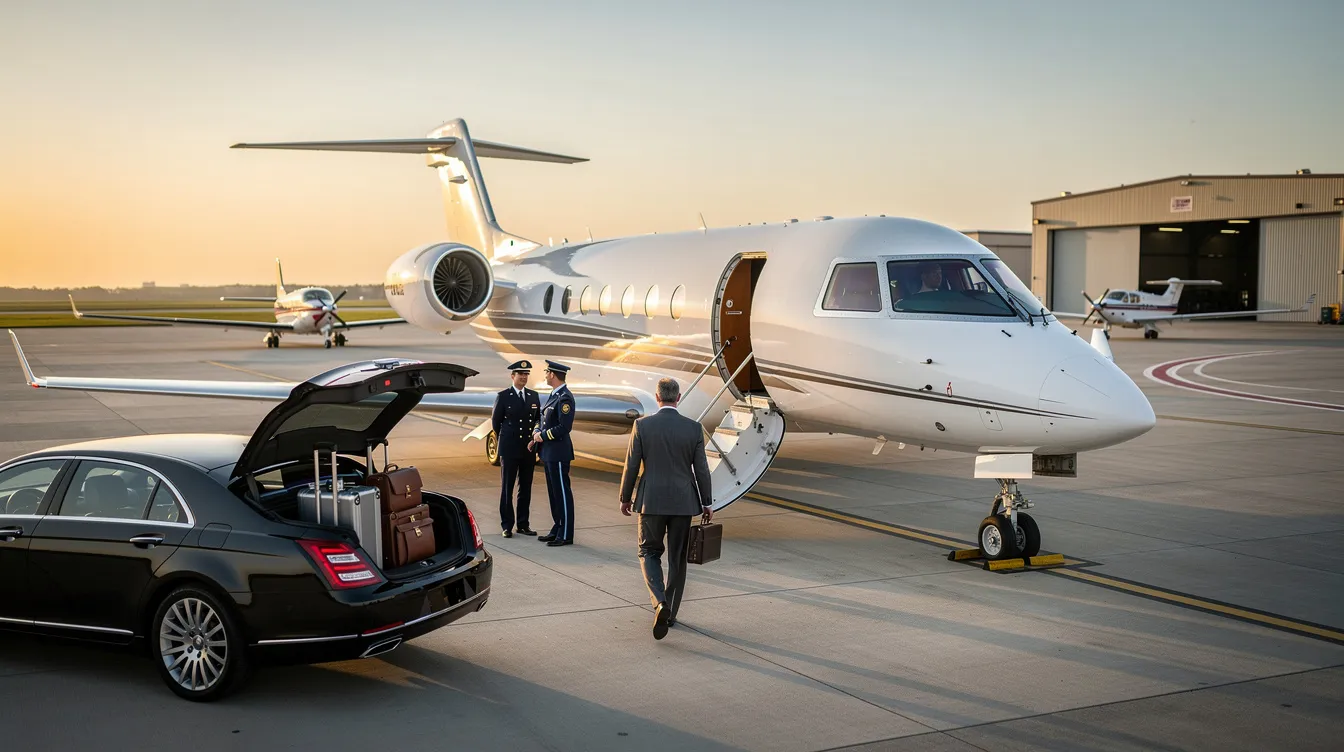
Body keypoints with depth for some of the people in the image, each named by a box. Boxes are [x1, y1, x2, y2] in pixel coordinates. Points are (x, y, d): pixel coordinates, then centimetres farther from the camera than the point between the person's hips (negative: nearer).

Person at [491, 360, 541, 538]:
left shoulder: (534, 396, 8)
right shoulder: (503, 396, -3)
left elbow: (538, 420, 13)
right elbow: (495, 421, 3)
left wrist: (535, 438, 2)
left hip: (529, 448, 4)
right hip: (509, 449, -4)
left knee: (526, 488, 8)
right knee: (507, 488, 2)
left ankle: (523, 524, 16)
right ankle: (507, 525, 8)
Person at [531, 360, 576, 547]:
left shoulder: (565, 398, -16)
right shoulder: (554, 395, 14)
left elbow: (564, 427, -22)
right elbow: (544, 420, 20)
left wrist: (543, 436, -14)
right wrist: (536, 435, 2)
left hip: (558, 453, -10)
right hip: (549, 453, 10)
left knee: (562, 493, -4)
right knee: (553, 493, 15)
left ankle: (566, 535, 1)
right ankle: (557, 530, 24)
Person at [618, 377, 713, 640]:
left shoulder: (642, 425, -7)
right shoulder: (694, 428, -4)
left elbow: (631, 466, -4)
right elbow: (701, 469, -1)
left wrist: (625, 497, 10)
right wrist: (707, 503, 10)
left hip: (651, 501, -1)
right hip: (683, 502, 1)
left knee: (649, 552, 11)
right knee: (677, 558, 13)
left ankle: (660, 602, -12)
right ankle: (671, 613, 20)